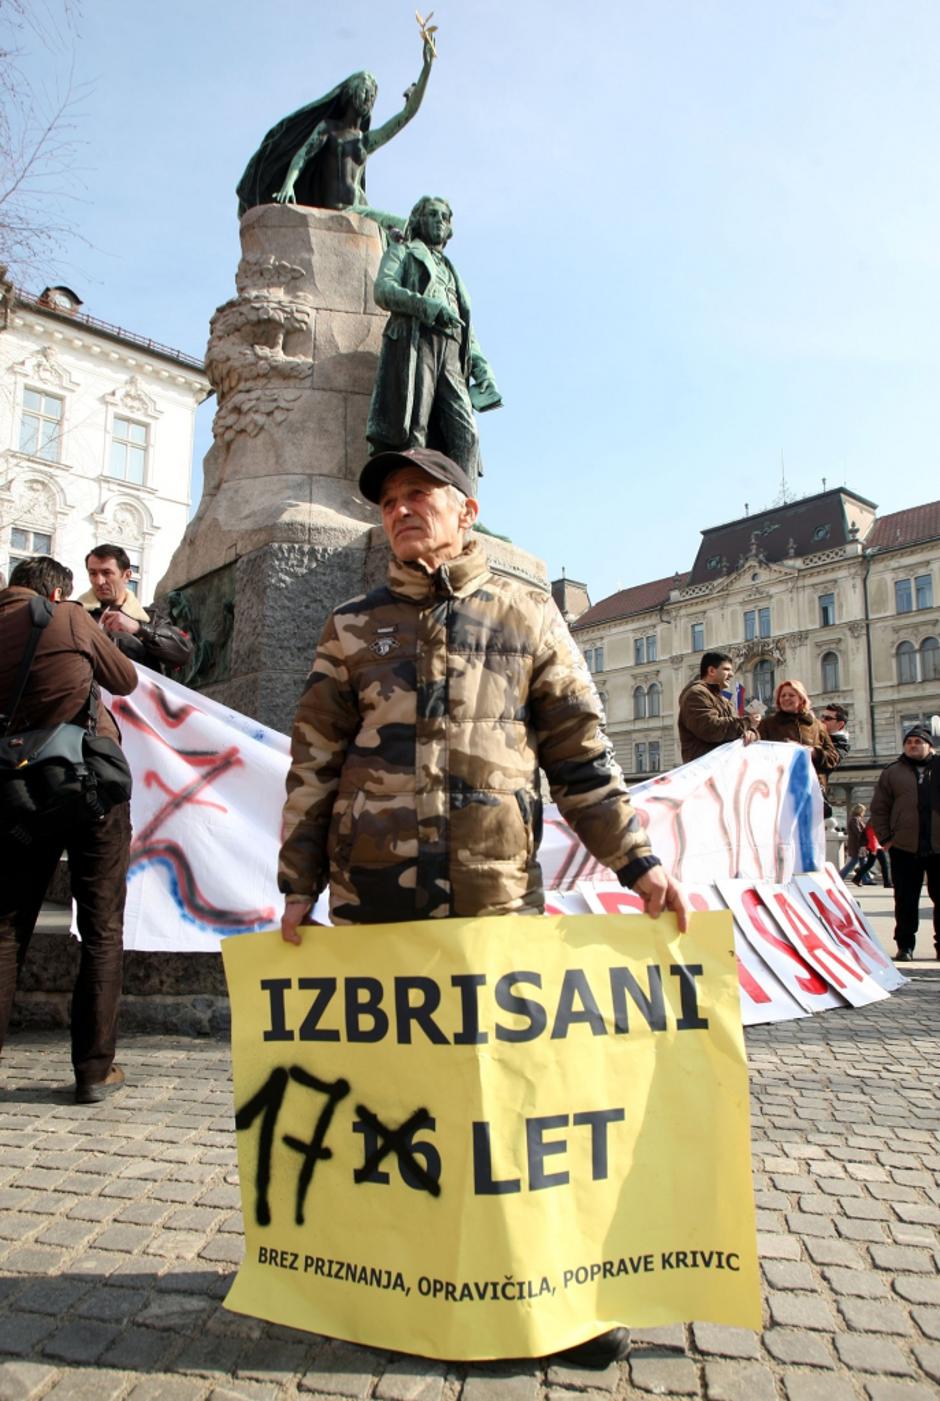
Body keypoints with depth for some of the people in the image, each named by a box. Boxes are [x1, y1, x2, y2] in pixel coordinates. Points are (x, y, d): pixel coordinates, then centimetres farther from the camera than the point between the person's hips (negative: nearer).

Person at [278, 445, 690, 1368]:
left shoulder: (527, 617, 9)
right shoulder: (354, 627, 11)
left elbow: (582, 757, 7)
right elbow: (313, 764, 9)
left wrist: (639, 865, 0)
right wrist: (299, 887, 5)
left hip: (497, 893, -1)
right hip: (373, 898, 1)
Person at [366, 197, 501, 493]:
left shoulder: (450, 271, 39)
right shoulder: (401, 252, 24)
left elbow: (466, 325, 30)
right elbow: (383, 289, 2)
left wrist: (482, 367, 12)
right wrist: (428, 306, -13)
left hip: (451, 352, 5)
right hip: (414, 341, -4)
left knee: (466, 432, -15)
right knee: (414, 429, -19)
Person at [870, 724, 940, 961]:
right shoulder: (892, 773, 7)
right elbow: (879, 809, 5)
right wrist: (885, 839, -3)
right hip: (904, 848, -1)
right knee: (906, 900, 4)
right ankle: (905, 945, 14)